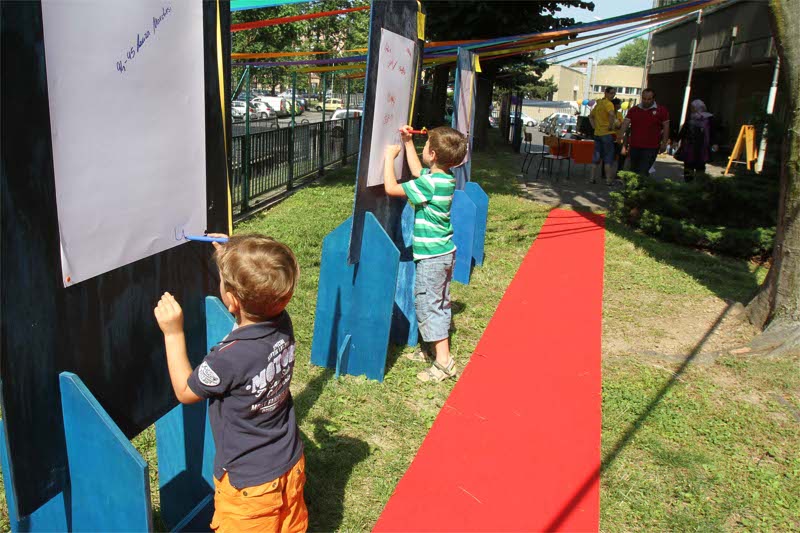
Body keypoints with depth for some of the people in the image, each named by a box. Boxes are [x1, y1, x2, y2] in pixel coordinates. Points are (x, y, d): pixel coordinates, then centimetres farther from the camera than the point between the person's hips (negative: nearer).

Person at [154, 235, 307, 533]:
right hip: (291, 464, 6)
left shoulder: (229, 358, -34)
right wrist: (231, 257, 9)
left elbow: (185, 392, -12)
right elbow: (261, 301, 10)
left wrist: (173, 333, -11)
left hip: (249, 482, -6)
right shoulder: (282, 324, -17)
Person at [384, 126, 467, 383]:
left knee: (427, 305, -1)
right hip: (445, 251, 9)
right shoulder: (444, 178, 4)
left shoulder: (429, 183, -24)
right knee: (440, 304, 19)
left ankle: (444, 362, 1)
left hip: (432, 255, -9)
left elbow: (391, 188, -22)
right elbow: (417, 171, 24)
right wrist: (407, 142, 25)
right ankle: (436, 349, 33)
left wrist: (390, 156, -10)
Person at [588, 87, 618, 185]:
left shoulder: (598, 103, 13)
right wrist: (610, 126, -21)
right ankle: (608, 180, -2)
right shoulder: (608, 103, -12)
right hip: (607, 134, -7)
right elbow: (611, 115, -32)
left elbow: (591, 116, 25)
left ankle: (593, 178, 15)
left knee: (597, 158, 14)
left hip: (597, 134, 7)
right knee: (608, 158, -2)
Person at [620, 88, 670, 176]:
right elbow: (626, 122, -3)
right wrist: (621, 135, -19)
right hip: (634, 146, 4)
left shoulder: (661, 110, 0)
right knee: (633, 171, 15)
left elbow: (666, 127, 3)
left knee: (643, 172, -14)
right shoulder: (633, 110, 7)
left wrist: (664, 143, -2)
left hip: (651, 148, -4)